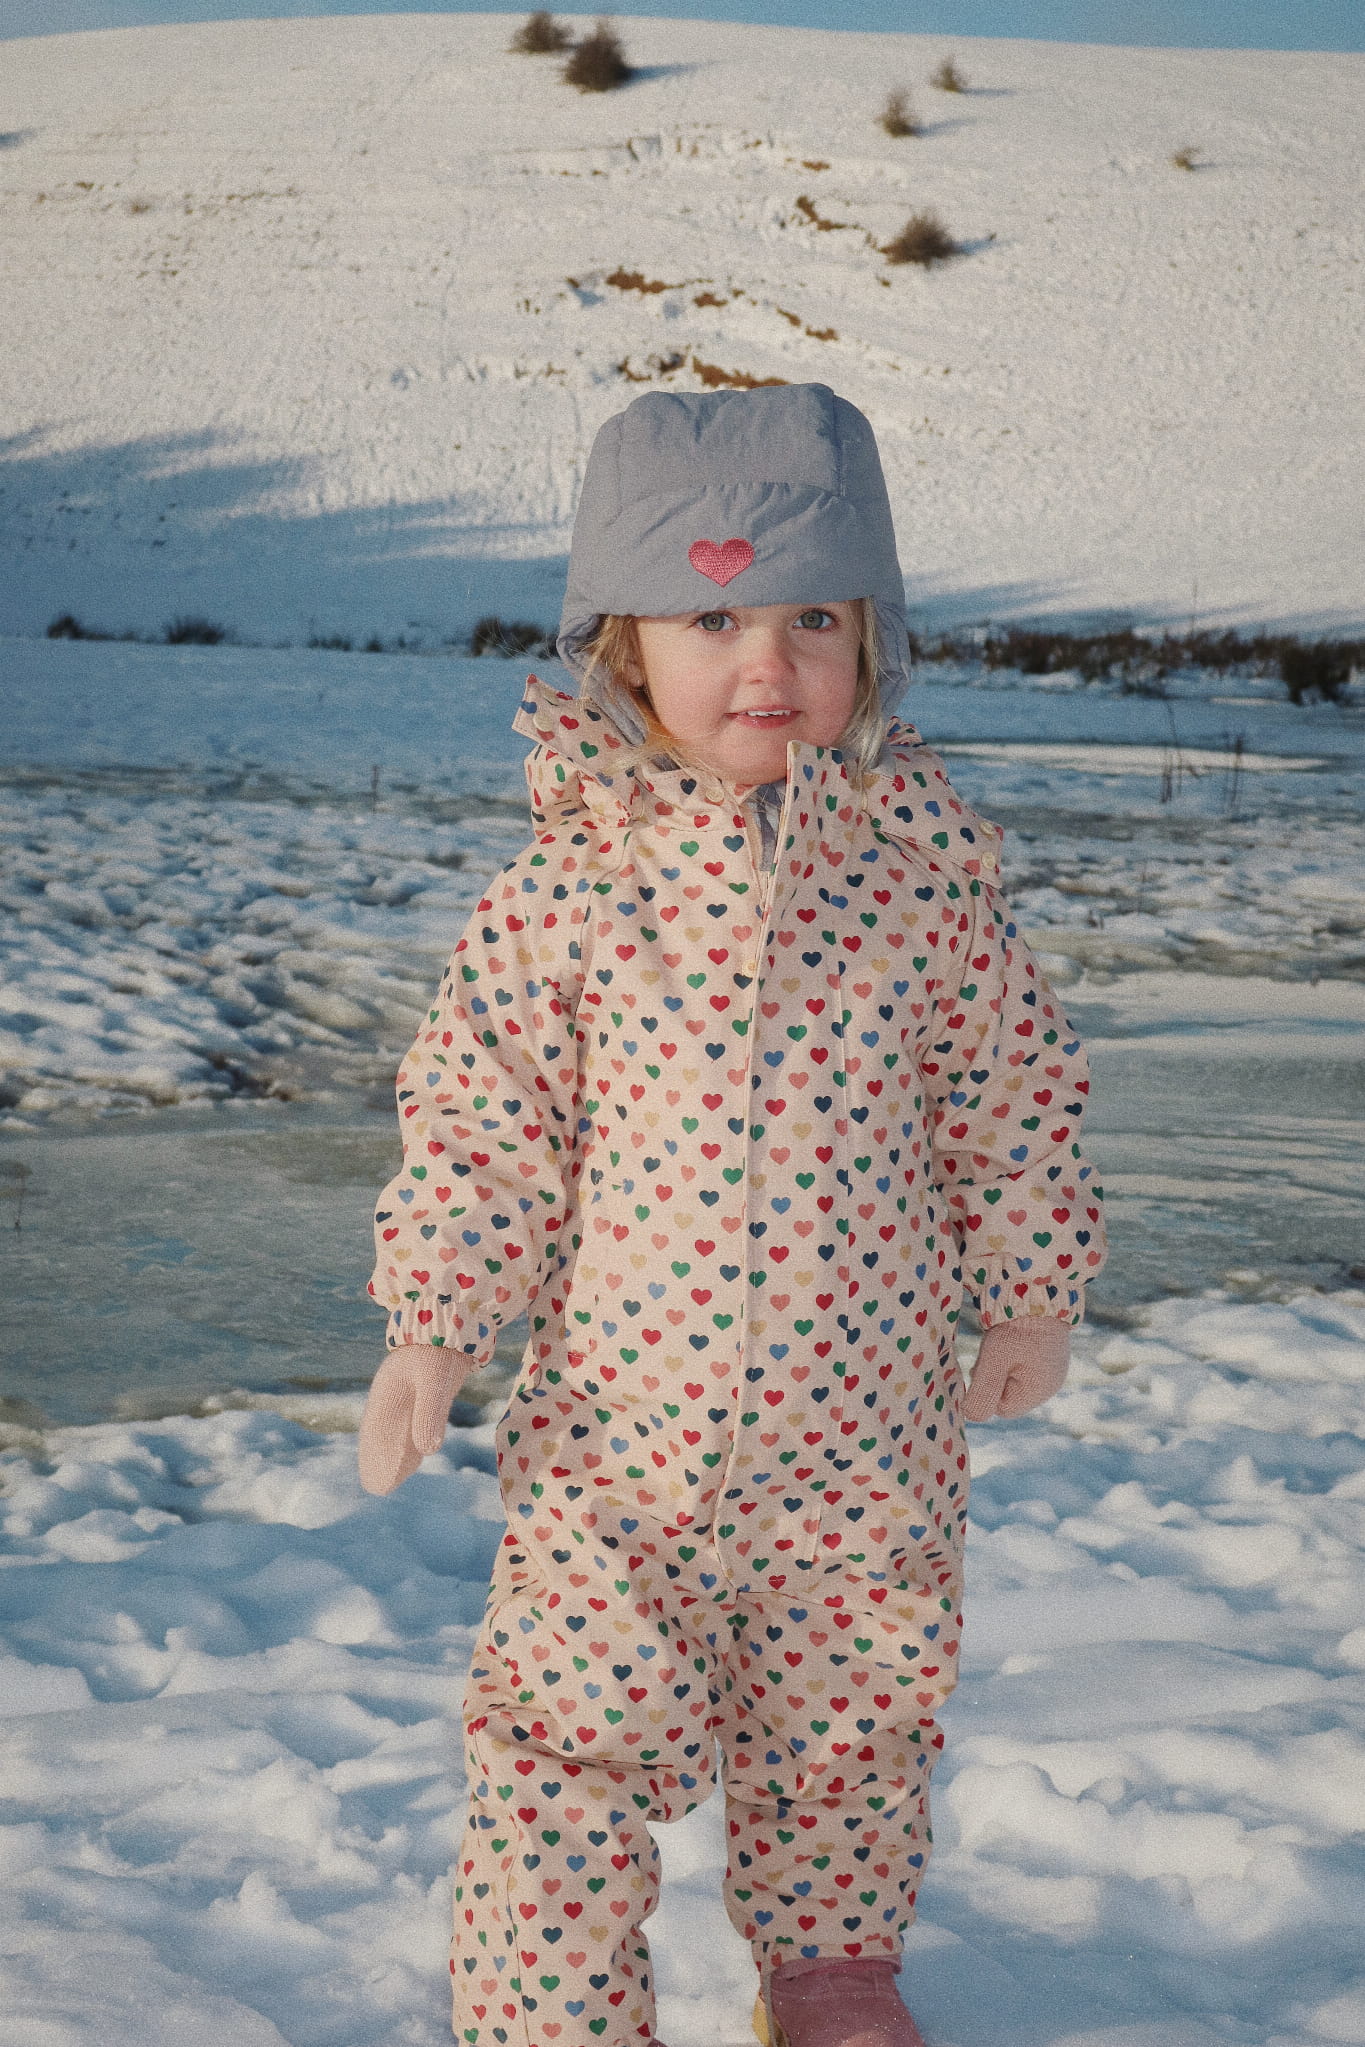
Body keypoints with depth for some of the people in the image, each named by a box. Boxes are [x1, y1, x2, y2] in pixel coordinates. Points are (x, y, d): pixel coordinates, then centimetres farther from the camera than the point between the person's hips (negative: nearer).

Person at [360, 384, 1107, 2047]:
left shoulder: (926, 871, -6)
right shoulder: (565, 893, -10)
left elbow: (1013, 1097, 5)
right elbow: (480, 1123, -3)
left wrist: (1029, 1290, 11)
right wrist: (431, 1330, -7)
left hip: (863, 1427, 2)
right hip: (618, 1422, -2)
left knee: (852, 1720, 19)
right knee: (573, 1740, 4)